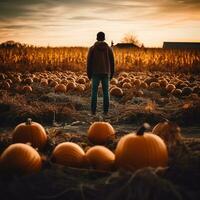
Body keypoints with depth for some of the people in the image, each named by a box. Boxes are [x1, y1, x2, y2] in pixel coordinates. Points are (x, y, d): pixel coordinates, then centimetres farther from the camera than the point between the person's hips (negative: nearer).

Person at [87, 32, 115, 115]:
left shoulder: (92, 48, -2)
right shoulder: (109, 48, 2)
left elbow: (89, 62, -3)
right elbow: (112, 62, 4)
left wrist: (89, 74, 5)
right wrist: (111, 74, 13)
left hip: (96, 73, -1)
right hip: (106, 73, 1)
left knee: (94, 92, 3)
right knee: (106, 92, 5)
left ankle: (93, 111, 0)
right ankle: (105, 111, 3)